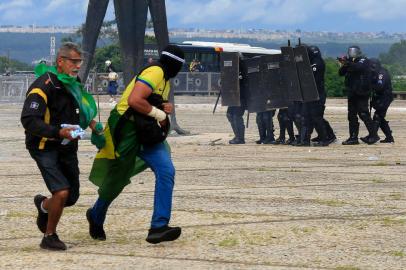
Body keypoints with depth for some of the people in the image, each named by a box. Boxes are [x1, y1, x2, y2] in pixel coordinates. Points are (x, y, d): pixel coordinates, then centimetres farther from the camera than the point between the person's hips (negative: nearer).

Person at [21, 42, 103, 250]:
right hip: (45, 148, -8)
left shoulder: (72, 83, 8)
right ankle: (49, 237, 0)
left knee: (72, 197, 10)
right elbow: (29, 121, -27)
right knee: (62, 192, -21)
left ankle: (43, 205, 45)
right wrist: (59, 132, -36)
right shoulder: (44, 85, -20)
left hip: (67, 148, 8)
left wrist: (90, 122, 14)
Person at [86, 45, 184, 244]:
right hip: (127, 131, -8)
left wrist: (166, 108, 3)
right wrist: (158, 113, -19)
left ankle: (159, 227, -18)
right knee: (116, 181, 8)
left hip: (146, 134, 8)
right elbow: (134, 100, -30)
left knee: (166, 171, -14)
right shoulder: (154, 73, -17)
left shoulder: (164, 79, 16)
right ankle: (96, 217, 35)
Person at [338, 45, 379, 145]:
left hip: (361, 93, -7)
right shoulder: (350, 63, 15)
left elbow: (358, 67, -24)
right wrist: (343, 66, -14)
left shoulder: (364, 61, -2)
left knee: (363, 114, -12)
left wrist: (348, 63, -38)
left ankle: (373, 135, -6)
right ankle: (353, 138, 9)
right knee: (352, 115, 5)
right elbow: (341, 73, 6)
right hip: (352, 94, 7)